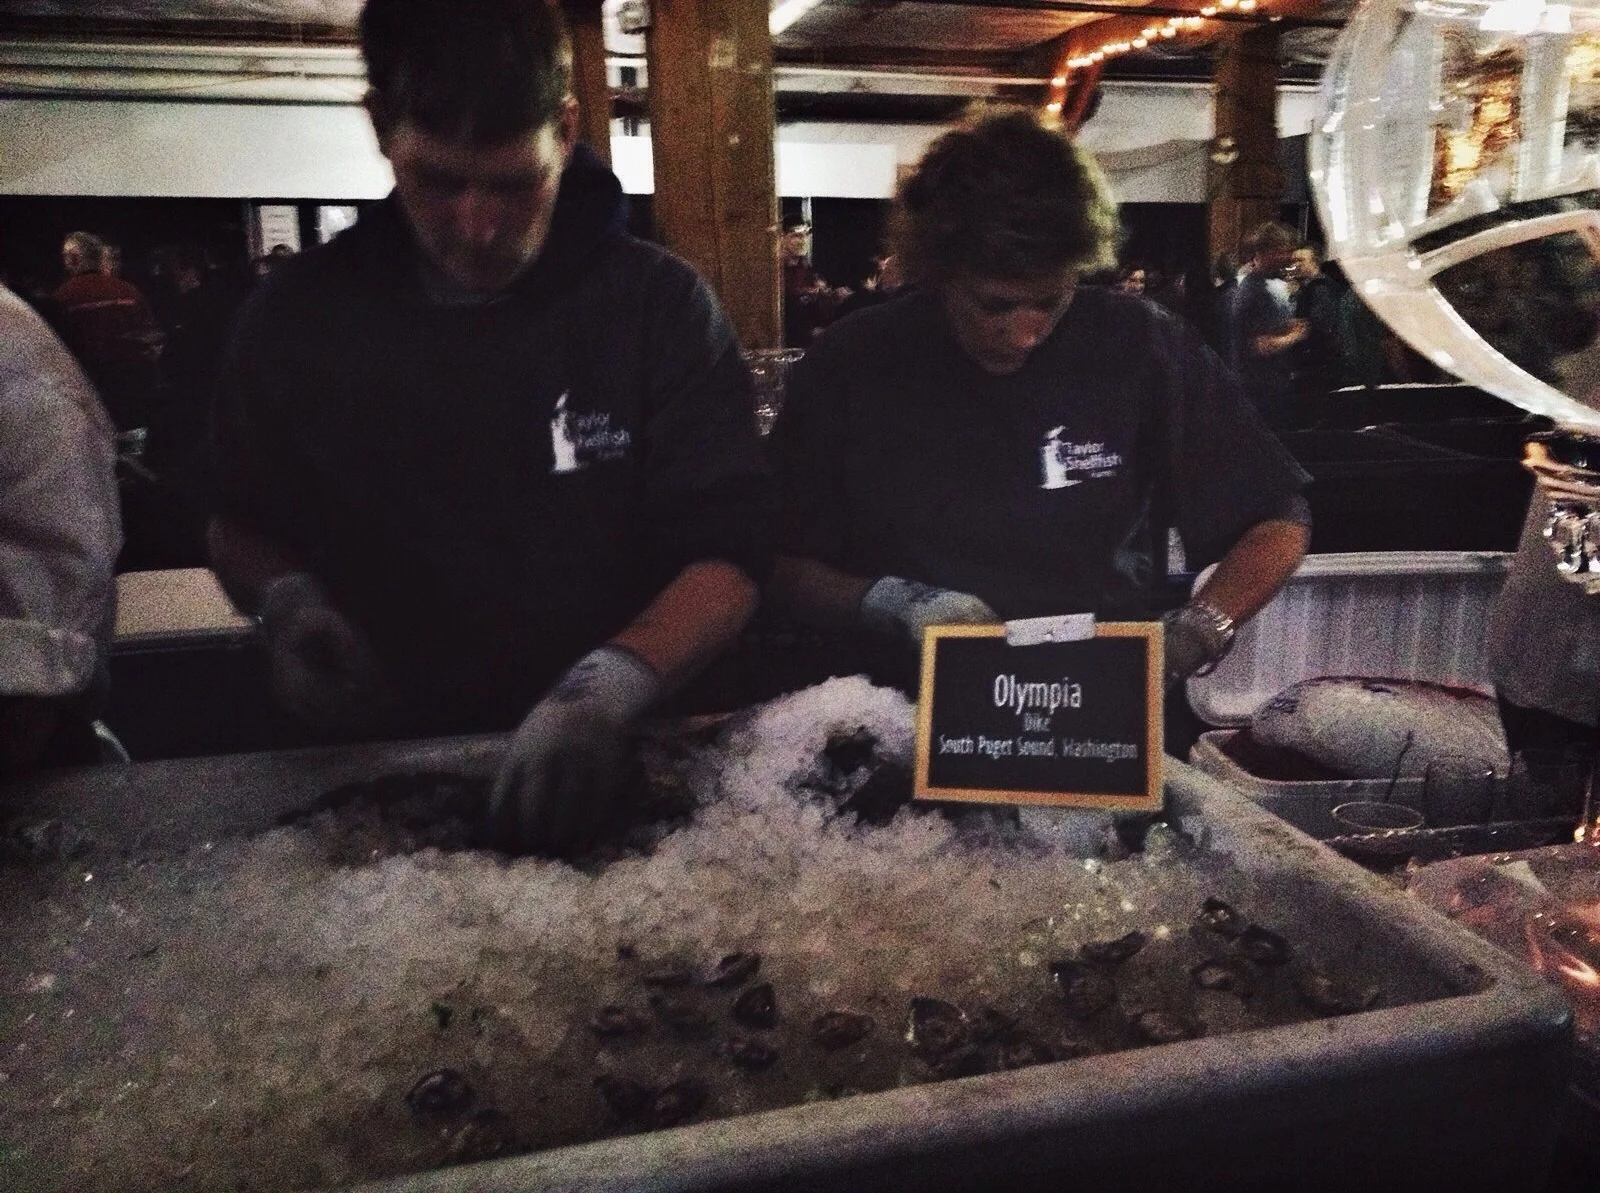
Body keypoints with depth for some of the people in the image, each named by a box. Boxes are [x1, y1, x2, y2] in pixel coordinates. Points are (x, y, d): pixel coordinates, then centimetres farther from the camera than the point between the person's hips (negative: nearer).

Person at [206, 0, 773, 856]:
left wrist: (609, 686, -27)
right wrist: (286, 598, -7)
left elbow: (727, 555, -10)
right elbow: (240, 524, 15)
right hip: (380, 765, 0)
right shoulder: (297, 313, 2)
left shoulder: (658, 306, -5)